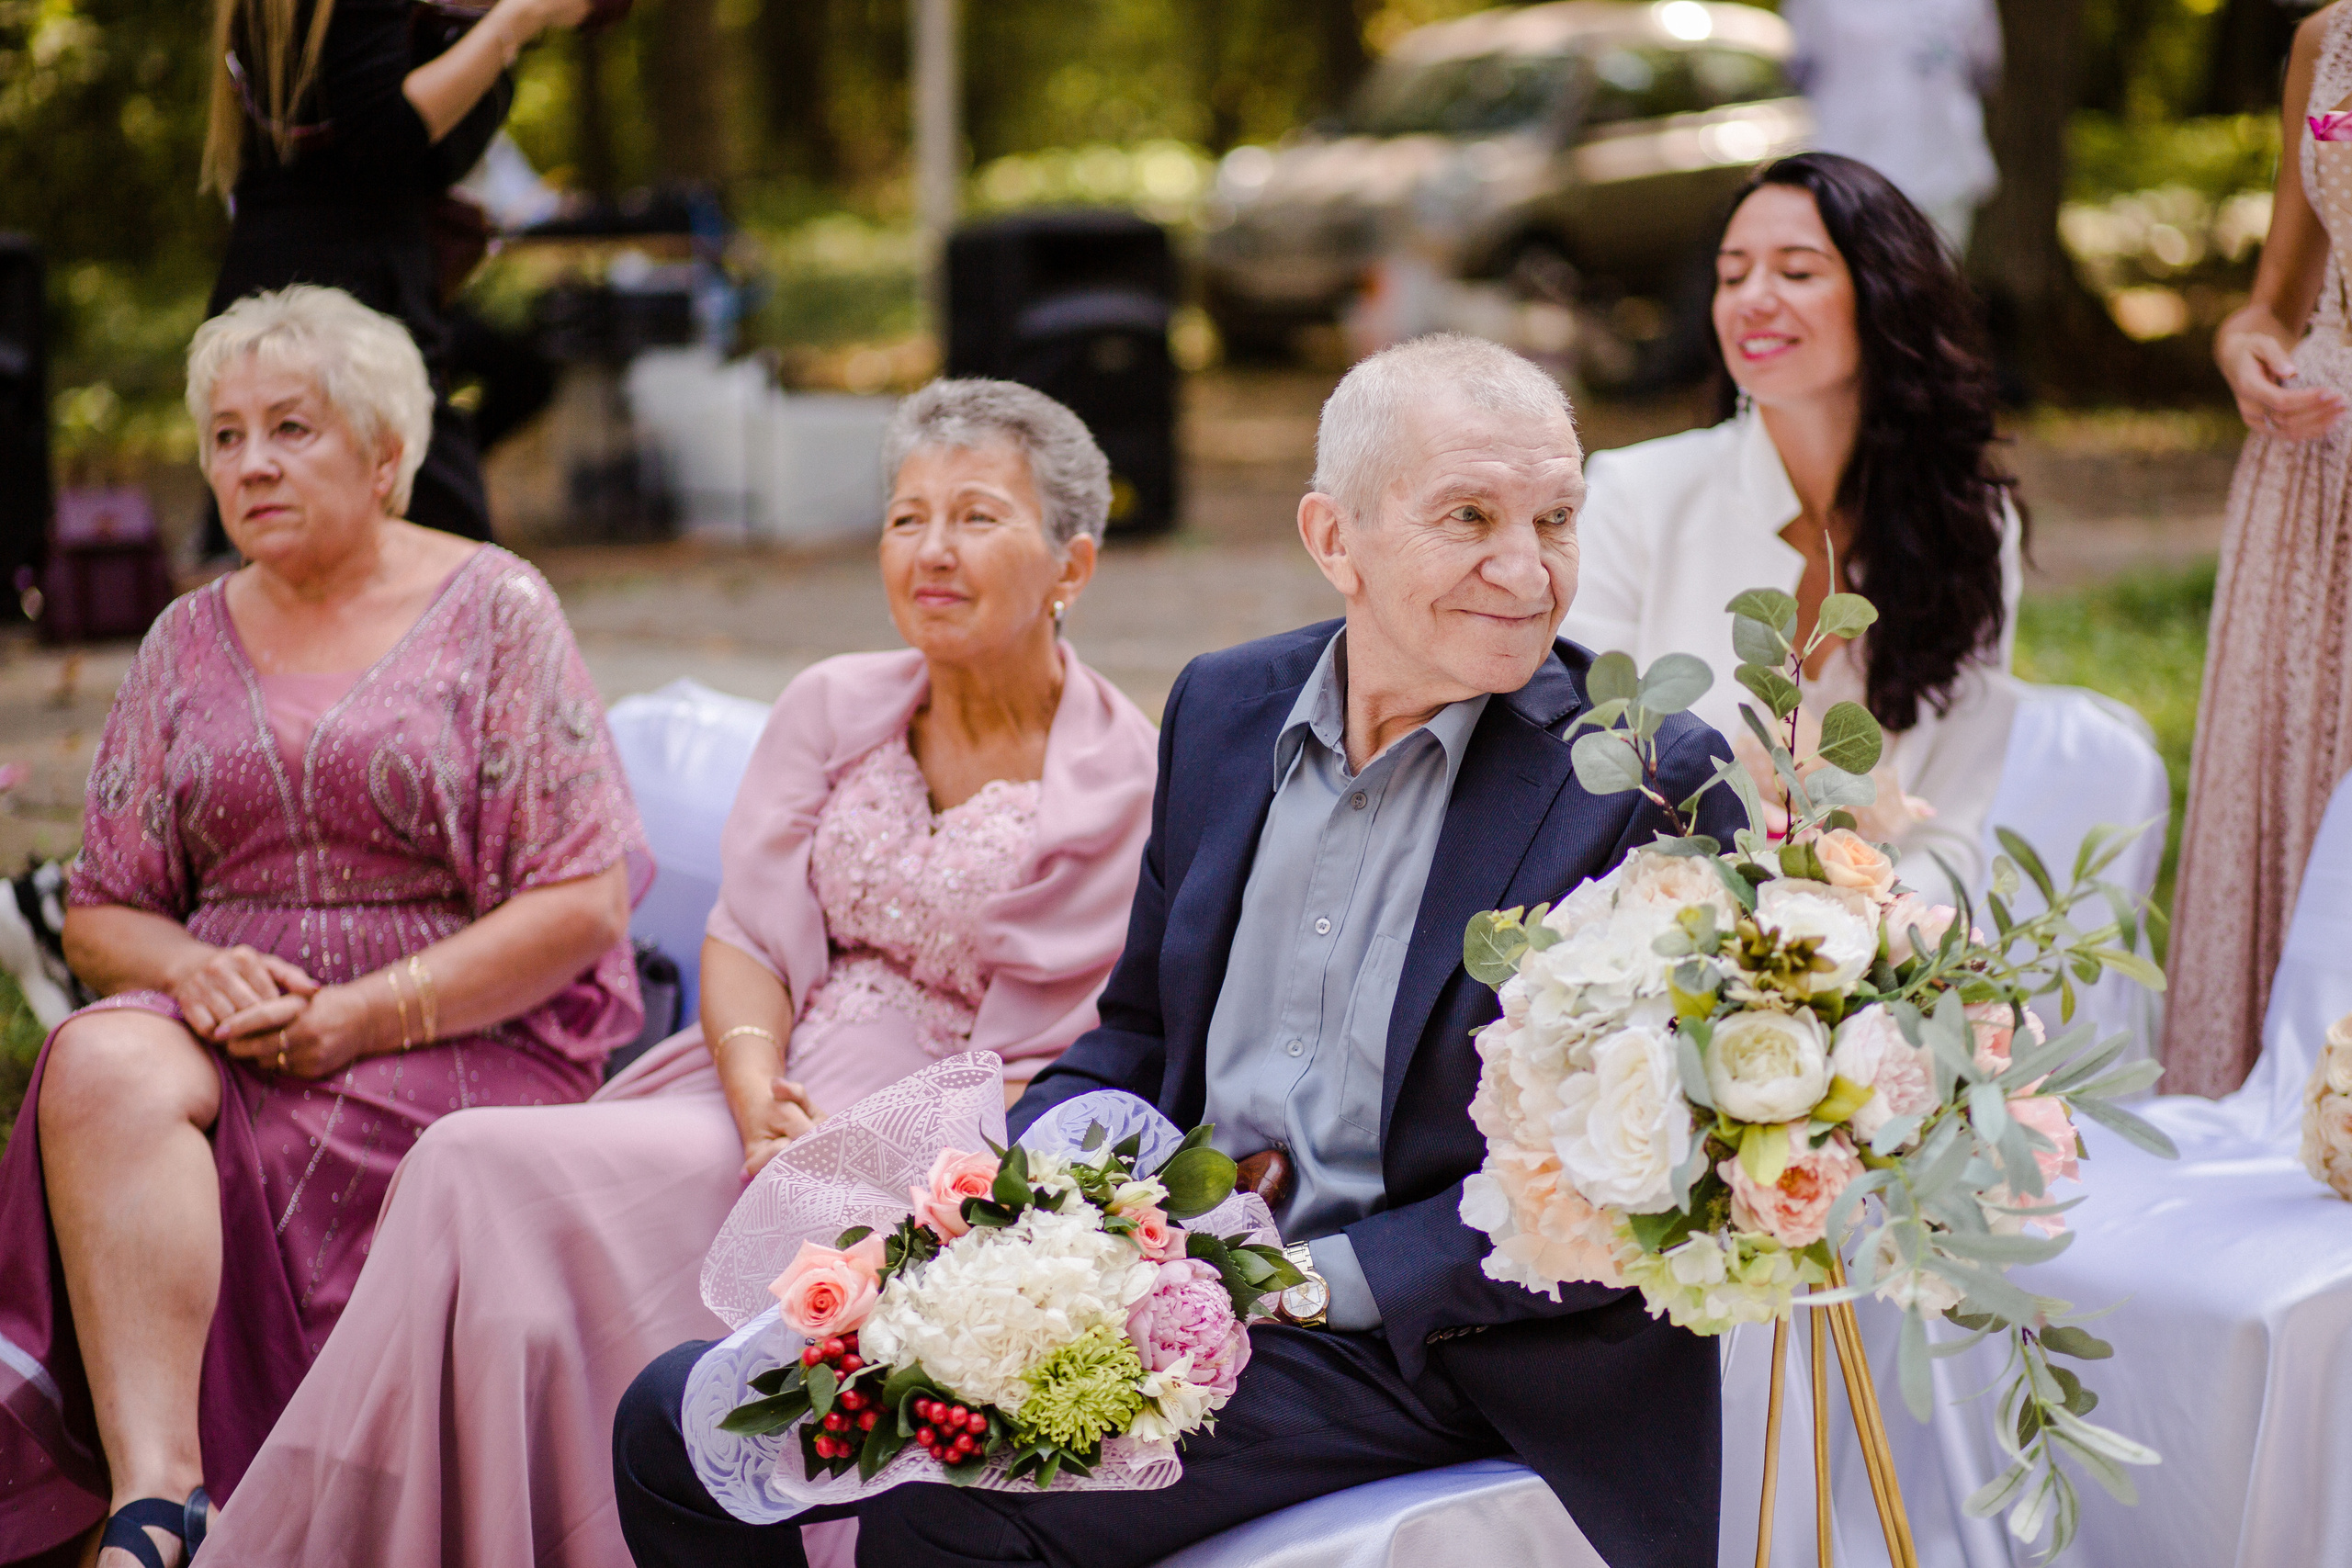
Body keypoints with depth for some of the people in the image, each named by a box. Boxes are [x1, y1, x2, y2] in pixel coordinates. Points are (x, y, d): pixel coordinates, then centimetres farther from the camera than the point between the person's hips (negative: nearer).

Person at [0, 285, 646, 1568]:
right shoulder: (189, 644, 16)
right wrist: (194, 972, -7)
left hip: (467, 1032, -3)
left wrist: (371, 1013, -15)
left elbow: (584, 906, -5)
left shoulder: (493, 612, 2)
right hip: (230, 1018, 4)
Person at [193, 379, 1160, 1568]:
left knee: (489, 1171, -23)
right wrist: (760, 1099, -15)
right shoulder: (832, 710, 11)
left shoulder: (1128, 783, -4)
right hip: (769, 1099, 5)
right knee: (471, 1171, -23)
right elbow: (747, 936, 7)